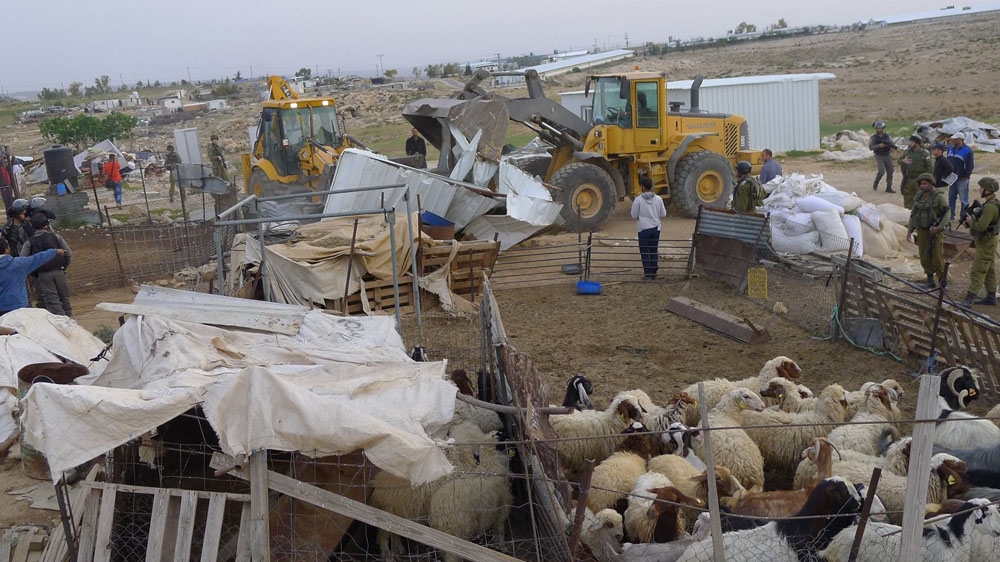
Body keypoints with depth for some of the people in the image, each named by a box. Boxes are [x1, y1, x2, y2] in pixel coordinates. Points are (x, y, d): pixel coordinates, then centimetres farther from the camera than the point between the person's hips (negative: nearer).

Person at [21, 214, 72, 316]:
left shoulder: (29, 242, 2)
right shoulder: (56, 237, 2)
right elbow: (69, 254, -2)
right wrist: (64, 265, 11)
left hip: (42, 275, -1)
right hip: (58, 272, 1)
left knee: (52, 300, 0)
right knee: (64, 297, 14)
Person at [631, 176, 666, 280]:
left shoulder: (638, 200, -12)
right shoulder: (658, 199, -2)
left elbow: (634, 215, -7)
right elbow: (663, 214, 5)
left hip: (643, 229, -3)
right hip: (656, 228, 4)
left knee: (644, 252, 5)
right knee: (654, 251, 14)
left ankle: (648, 274, 5)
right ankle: (654, 272, 17)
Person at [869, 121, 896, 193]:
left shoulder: (887, 136, 6)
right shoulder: (873, 137, -2)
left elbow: (892, 143, 1)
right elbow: (871, 147, -12)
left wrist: (892, 147, -22)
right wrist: (879, 145, -27)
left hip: (888, 156, 4)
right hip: (879, 157, -4)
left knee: (890, 172, 0)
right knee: (882, 171, -19)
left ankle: (888, 188, 7)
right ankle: (875, 184, 5)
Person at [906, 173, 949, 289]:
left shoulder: (939, 196, -9)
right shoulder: (918, 197, 8)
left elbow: (946, 213, -11)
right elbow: (914, 214, 14)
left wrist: (939, 227, -21)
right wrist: (909, 230, 9)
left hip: (935, 231, -5)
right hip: (922, 231, 5)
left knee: (937, 258, -6)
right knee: (925, 257, 9)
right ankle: (930, 281, 21)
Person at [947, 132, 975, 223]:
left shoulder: (967, 151, -13)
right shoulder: (950, 149, 9)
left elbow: (970, 165, -14)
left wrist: (966, 176, -15)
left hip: (962, 179, -7)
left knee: (963, 198, 1)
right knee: (951, 197, 12)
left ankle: (963, 216, 7)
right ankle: (950, 215, 20)